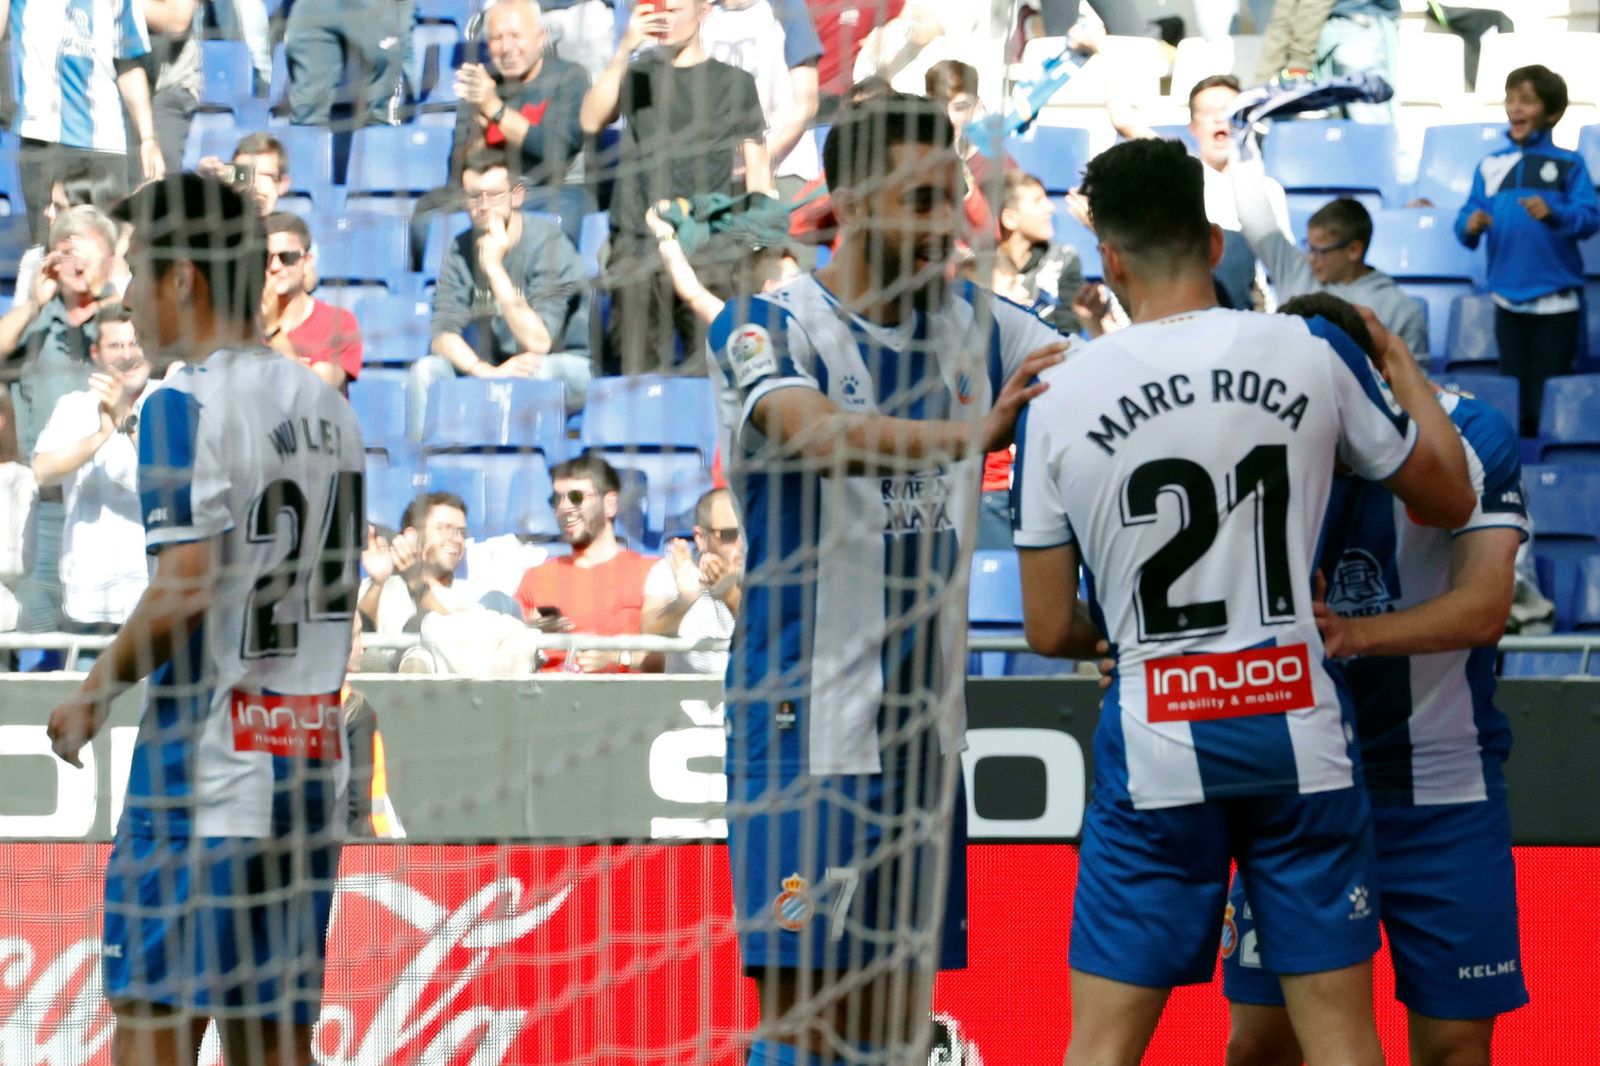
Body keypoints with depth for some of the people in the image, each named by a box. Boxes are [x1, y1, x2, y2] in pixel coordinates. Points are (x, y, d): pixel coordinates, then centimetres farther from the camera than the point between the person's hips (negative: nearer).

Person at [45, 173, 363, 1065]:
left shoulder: (187, 404, -10)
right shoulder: (327, 405, 14)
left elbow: (185, 592, -17)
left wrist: (93, 696, -4)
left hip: (203, 759, -8)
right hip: (311, 764, 8)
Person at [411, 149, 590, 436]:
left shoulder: (548, 243, -17)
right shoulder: (461, 248, -2)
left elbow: (538, 343, -26)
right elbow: (443, 335, -9)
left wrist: (494, 267, -29)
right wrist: (488, 372, -28)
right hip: (493, 371, 4)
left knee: (537, 371, -37)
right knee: (426, 369, -19)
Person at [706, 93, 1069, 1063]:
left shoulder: (972, 324, 8)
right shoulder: (768, 328, -11)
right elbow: (816, 433, -31)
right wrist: (965, 432, -47)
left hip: (925, 724, 6)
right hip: (808, 723, -6)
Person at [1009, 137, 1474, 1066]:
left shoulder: (1059, 400, -2)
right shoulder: (1314, 354, -3)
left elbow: (1051, 632, 4)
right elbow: (1449, 500, 12)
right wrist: (1402, 367, 27)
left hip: (1155, 747, 0)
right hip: (1301, 739, 1)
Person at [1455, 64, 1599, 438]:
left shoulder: (1568, 165, -1)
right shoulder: (1491, 166, 9)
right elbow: (1468, 218, 4)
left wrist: (1554, 214, -30)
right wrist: (1470, 226, -19)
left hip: (1555, 304, -3)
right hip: (1508, 299, 3)